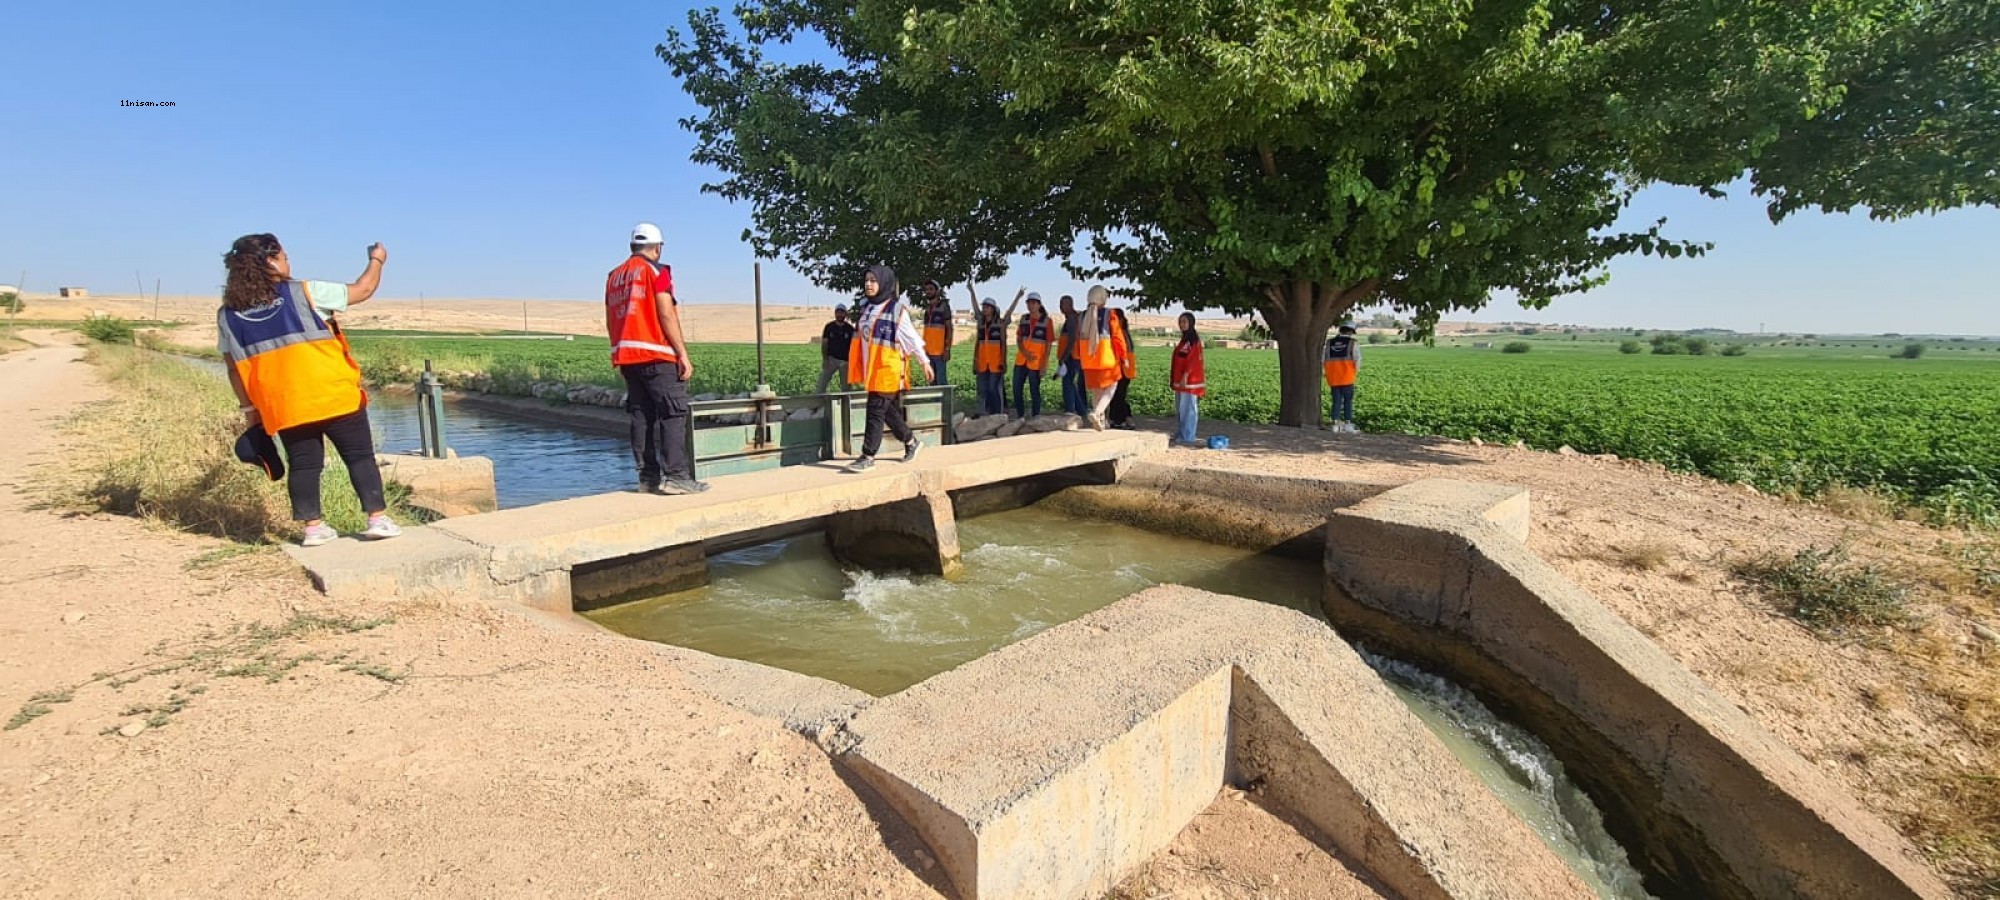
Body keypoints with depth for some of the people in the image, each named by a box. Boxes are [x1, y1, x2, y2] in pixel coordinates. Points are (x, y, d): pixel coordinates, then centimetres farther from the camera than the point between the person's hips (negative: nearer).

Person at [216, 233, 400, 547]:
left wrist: (249, 409, 15)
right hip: (334, 396, -3)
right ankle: (378, 518, 0)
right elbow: (363, 290, 2)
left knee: (303, 464, 12)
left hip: (283, 408, 4)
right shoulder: (304, 293, -6)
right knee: (360, 457, 4)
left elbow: (234, 368, 8)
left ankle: (313, 527, 12)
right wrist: (376, 260, 19)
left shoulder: (228, 314, 6)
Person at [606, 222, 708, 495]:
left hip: (626, 357, 7)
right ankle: (675, 475, -14)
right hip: (657, 356, -7)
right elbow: (667, 315, -12)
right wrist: (683, 354, -12)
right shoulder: (657, 271, -4)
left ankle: (647, 477, 8)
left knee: (642, 417, 8)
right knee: (673, 414, -7)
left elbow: (610, 321, 18)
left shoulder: (614, 277, 18)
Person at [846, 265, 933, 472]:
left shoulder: (896, 310, -10)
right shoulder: (866, 308, 10)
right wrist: (859, 369, 18)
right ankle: (911, 441, 33)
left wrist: (924, 362, -1)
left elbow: (912, 338, -6)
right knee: (889, 411, 15)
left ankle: (868, 456, 1)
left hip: (887, 370, -7)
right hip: (871, 370, 7)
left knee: (876, 412, -5)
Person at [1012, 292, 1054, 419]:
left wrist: (1045, 363, -11)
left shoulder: (1046, 321, -5)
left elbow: (1048, 344, -5)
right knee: (1017, 389, 6)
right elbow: (1018, 339, 10)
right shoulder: (1024, 319, 10)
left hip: (1036, 361, -5)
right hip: (1021, 360, 5)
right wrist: (1024, 351, -9)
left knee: (1034, 390, 0)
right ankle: (1020, 416, 18)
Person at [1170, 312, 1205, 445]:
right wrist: (1173, 376, 21)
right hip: (1180, 379, 10)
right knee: (1180, 408, 12)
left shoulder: (1194, 339, -10)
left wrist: (1185, 375, -24)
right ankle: (1180, 434, 19)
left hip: (1189, 379, -10)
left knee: (1188, 408, -7)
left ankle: (1187, 436, -4)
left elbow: (1193, 359, -18)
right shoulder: (1184, 339, 17)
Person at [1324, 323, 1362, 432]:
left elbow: (1325, 360, 9)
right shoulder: (1353, 343, -2)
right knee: (1348, 401, 6)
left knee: (1336, 401, 7)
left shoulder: (1329, 342, 8)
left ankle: (1335, 424, 3)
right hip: (1347, 378, -3)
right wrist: (1356, 372, 13)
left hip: (1333, 378, 3)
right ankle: (1347, 423, 3)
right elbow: (1357, 360, -4)